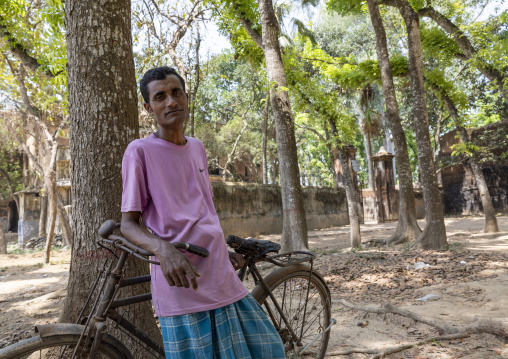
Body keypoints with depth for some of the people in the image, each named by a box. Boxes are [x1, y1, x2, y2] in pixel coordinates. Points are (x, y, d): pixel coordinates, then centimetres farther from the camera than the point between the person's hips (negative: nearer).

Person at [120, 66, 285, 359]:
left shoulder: (197, 148, 12)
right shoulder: (140, 151, -6)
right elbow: (128, 224, -7)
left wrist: (225, 251, 15)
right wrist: (163, 248, -25)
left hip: (222, 279, 6)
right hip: (181, 282, -6)